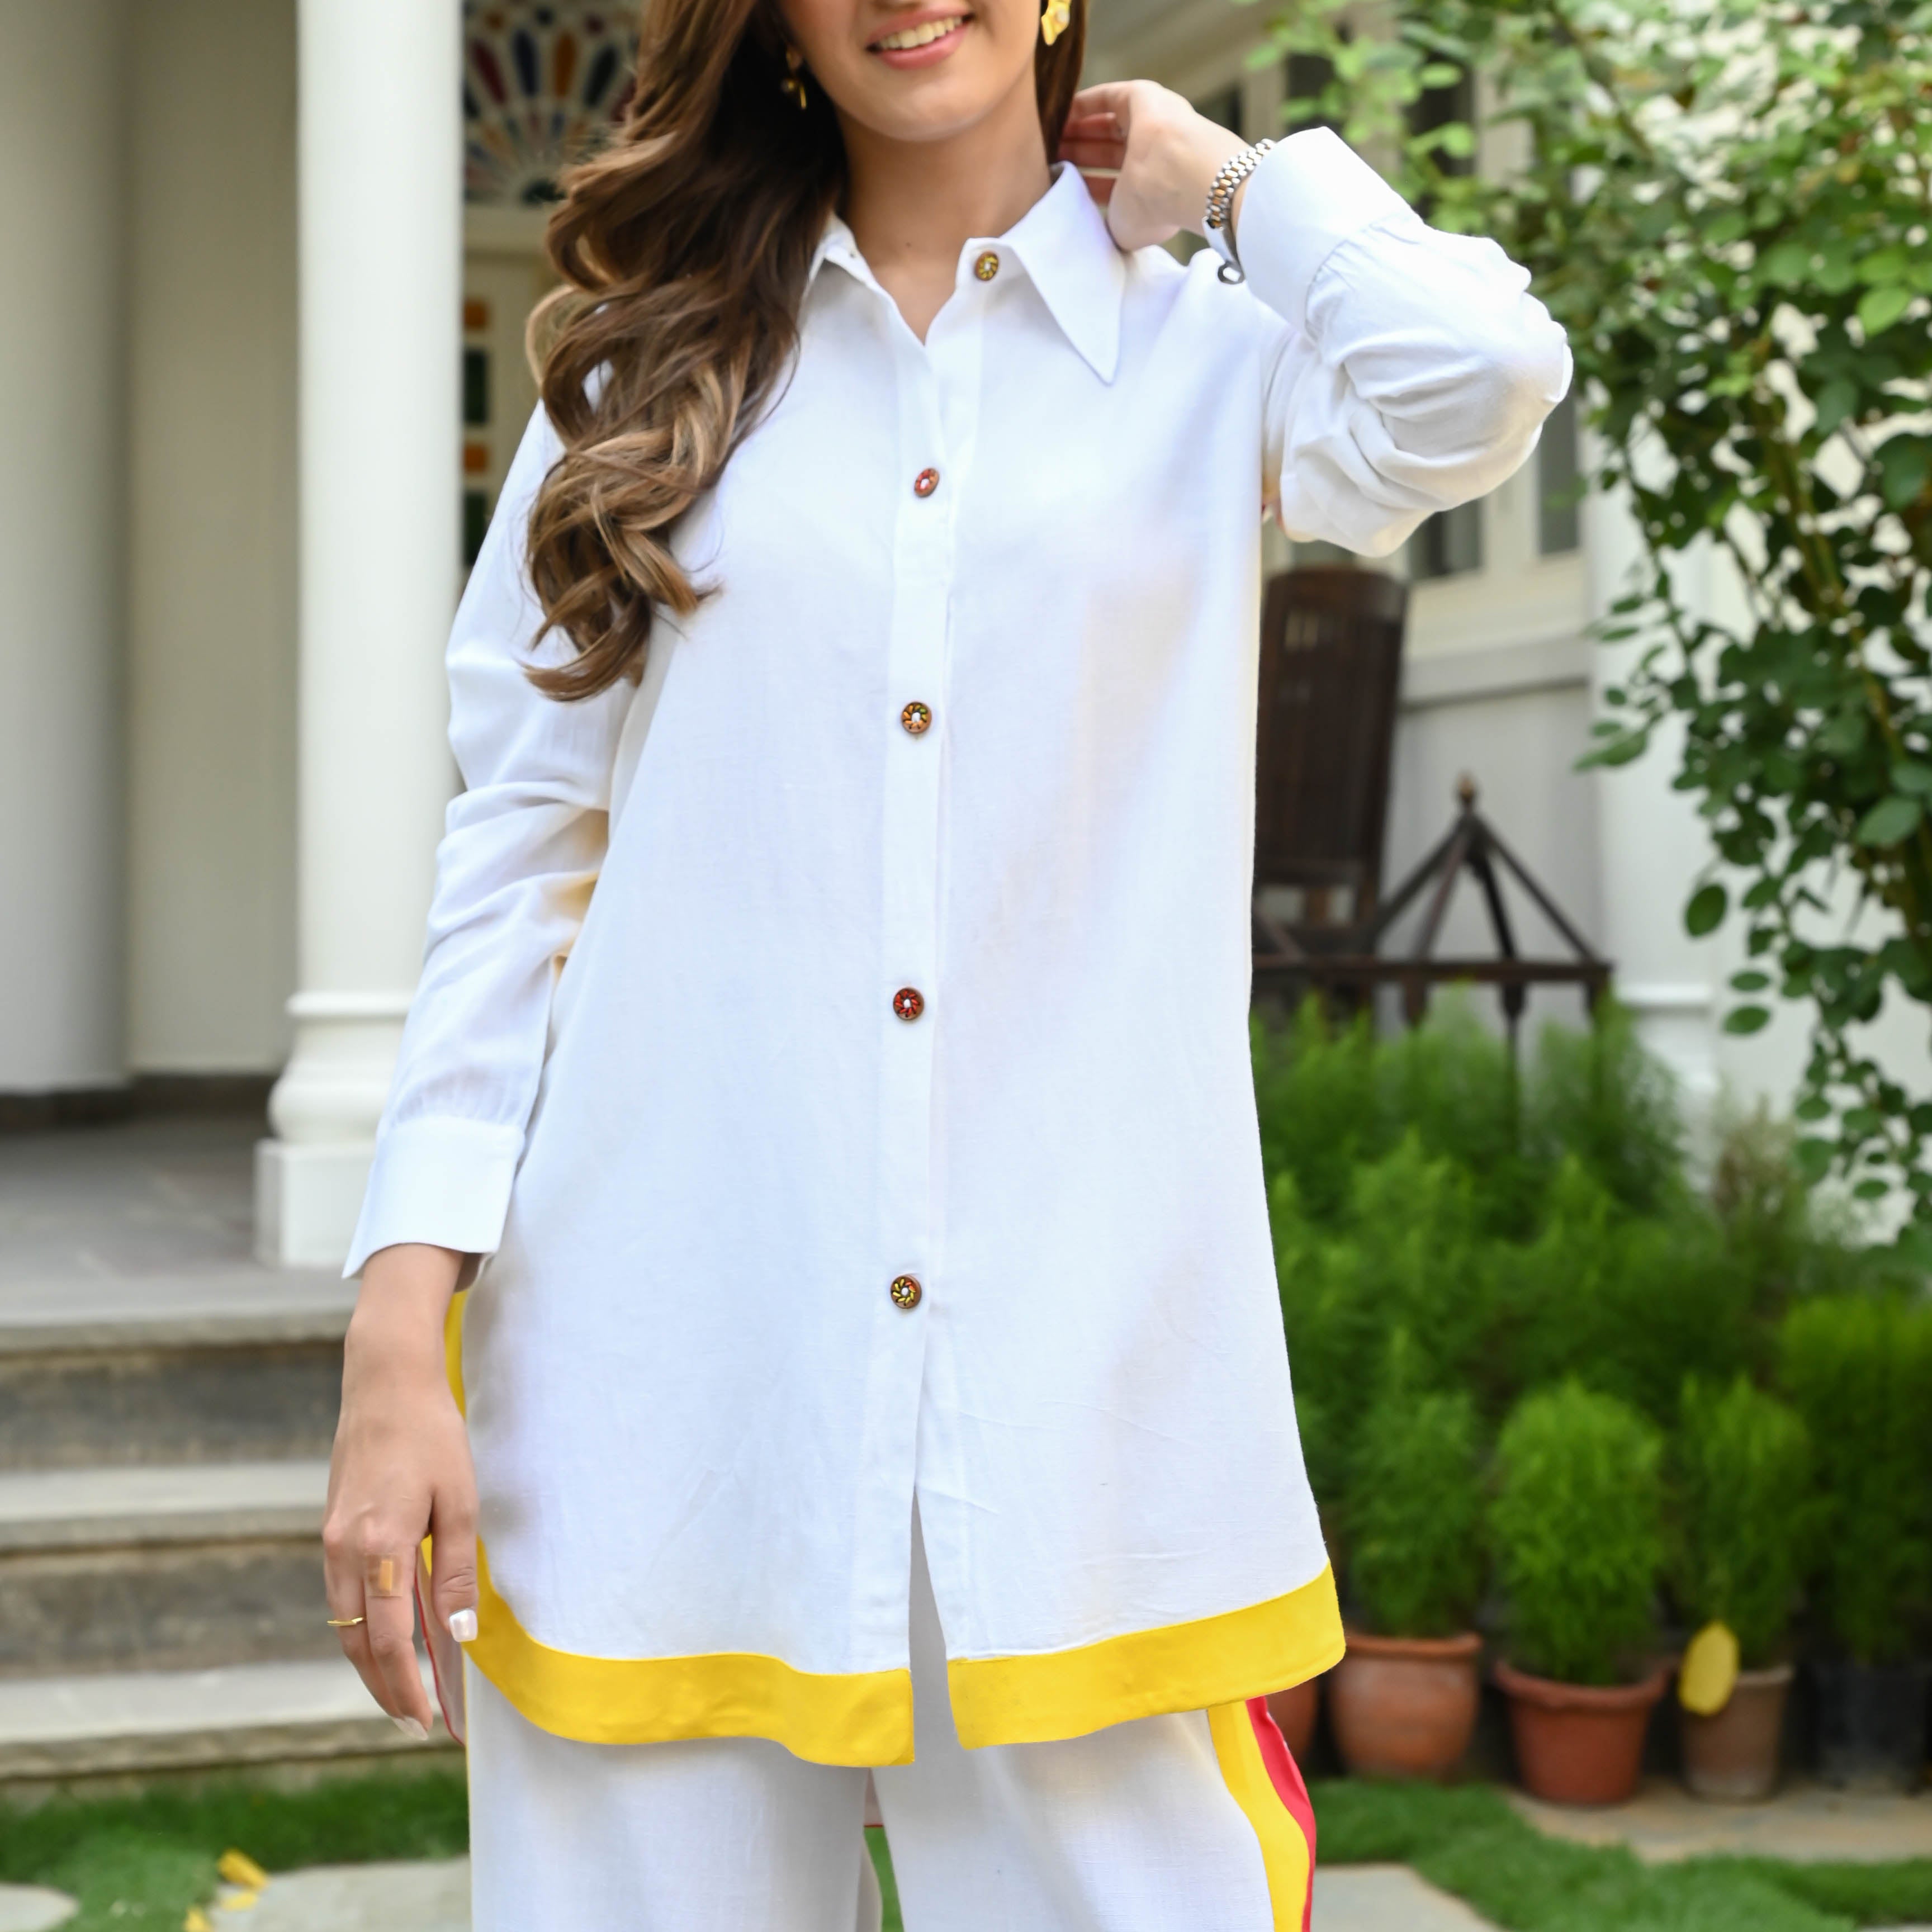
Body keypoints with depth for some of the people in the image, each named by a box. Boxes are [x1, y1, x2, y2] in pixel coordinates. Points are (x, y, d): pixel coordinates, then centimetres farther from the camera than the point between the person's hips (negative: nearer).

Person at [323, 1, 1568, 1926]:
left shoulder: (1212, 357, 9)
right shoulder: (649, 372, 13)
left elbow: (1474, 376, -14)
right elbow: (518, 848, 8)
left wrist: (1231, 179, 6)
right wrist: (401, 1334, -1)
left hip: (1081, 1386, -1)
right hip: (661, 1388, 1)